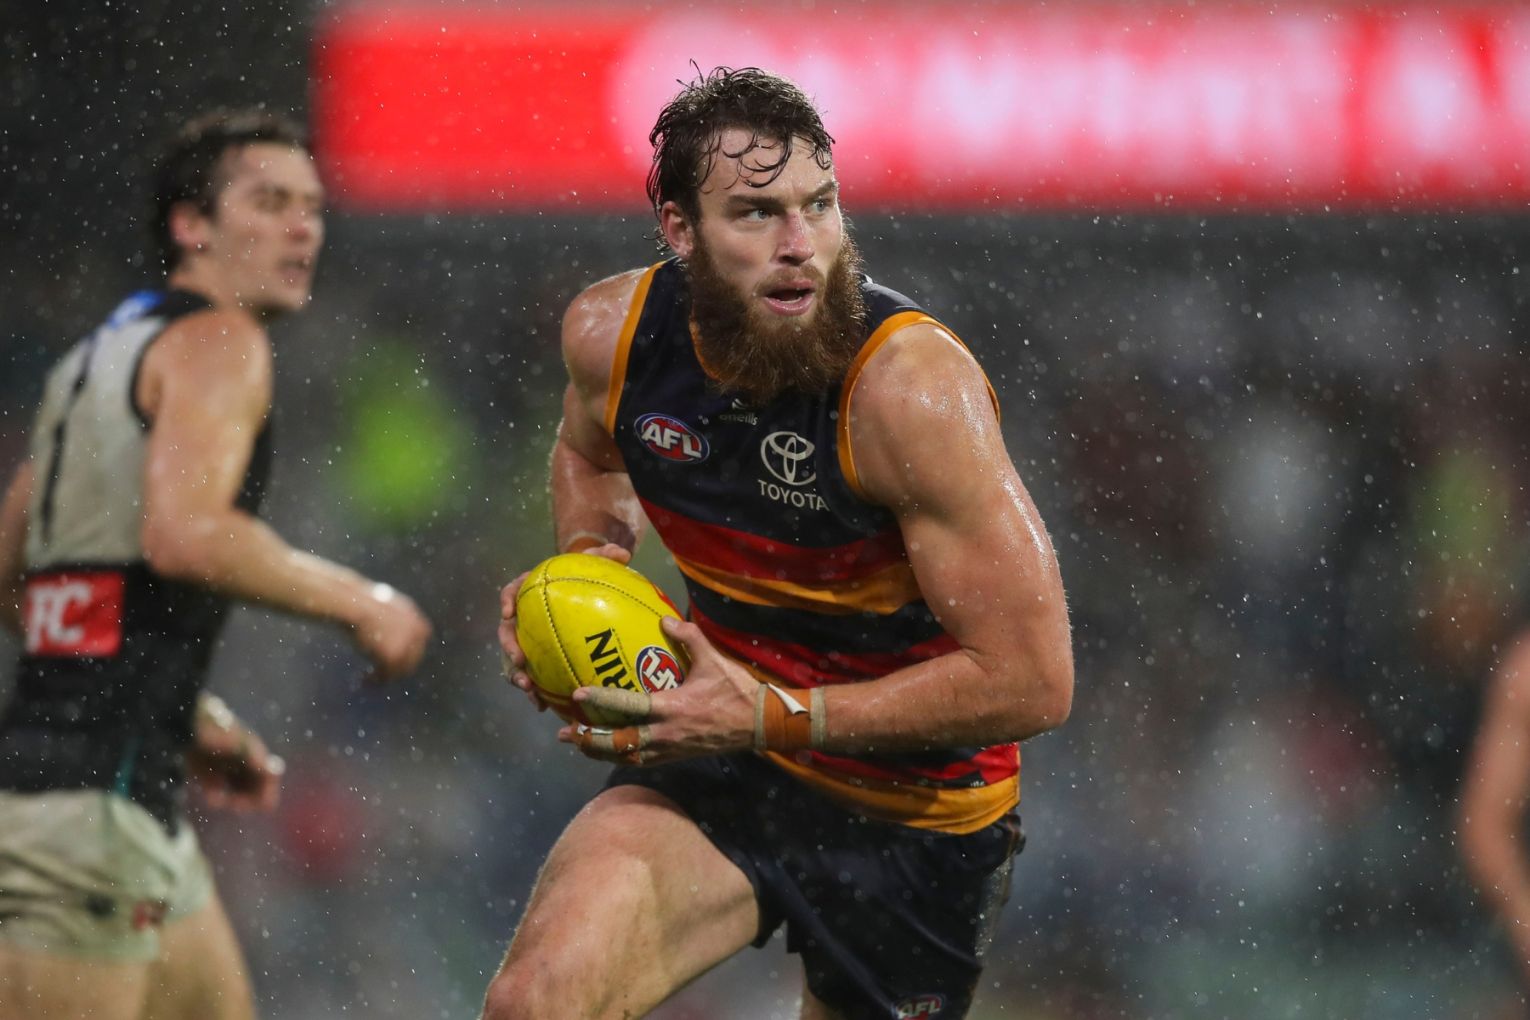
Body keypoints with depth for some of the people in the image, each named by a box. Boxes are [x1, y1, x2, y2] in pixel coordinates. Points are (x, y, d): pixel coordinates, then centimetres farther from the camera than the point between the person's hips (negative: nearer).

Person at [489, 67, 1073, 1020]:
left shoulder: (911, 387, -26)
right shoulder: (609, 333, -10)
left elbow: (1032, 680, -25)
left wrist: (774, 718, -28)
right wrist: (587, 565, -5)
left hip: (913, 812, -3)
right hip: (724, 756, 3)